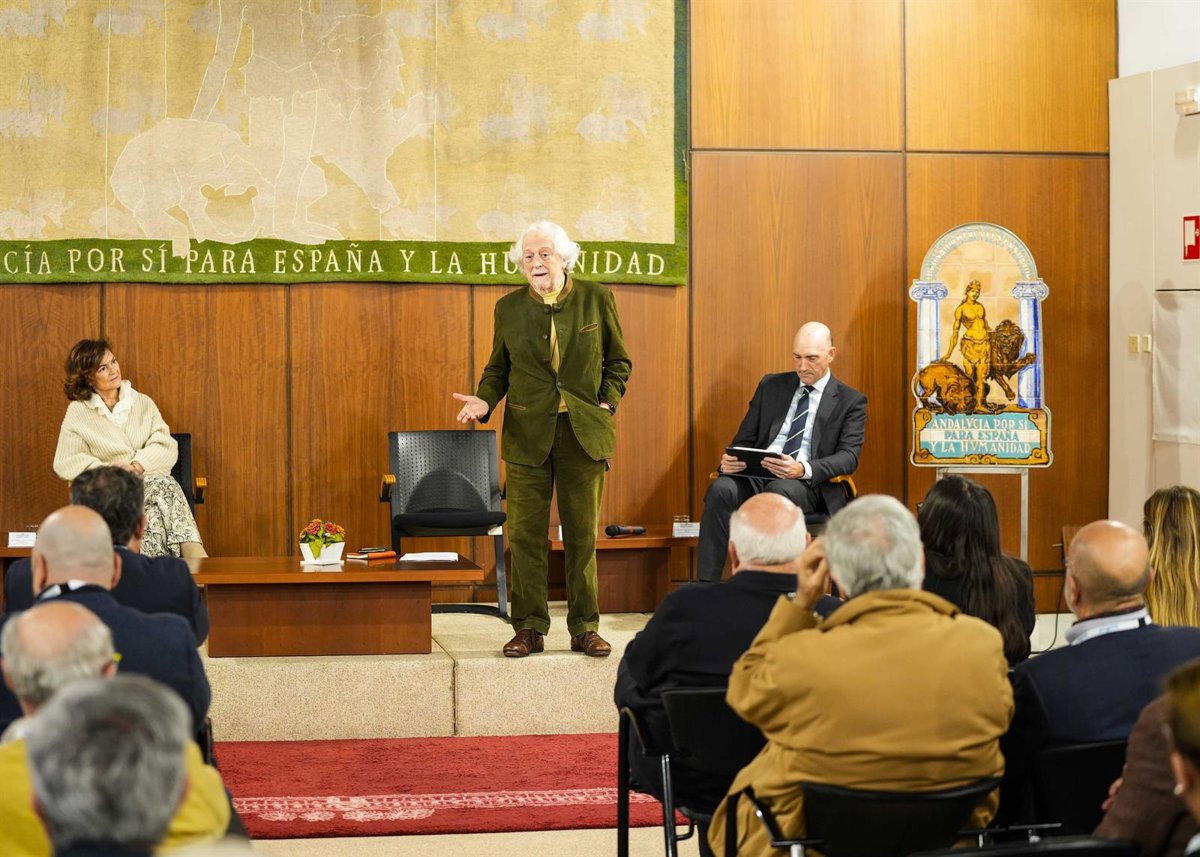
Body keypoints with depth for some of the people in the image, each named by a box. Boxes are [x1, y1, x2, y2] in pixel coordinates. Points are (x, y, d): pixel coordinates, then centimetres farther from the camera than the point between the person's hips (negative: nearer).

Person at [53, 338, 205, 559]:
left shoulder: (143, 403, 17)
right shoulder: (78, 412, 10)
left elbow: (167, 448, 6)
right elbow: (64, 464, 3)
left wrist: (137, 466, -13)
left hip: (152, 479, 2)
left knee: (165, 485, -36)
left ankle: (194, 553, -53)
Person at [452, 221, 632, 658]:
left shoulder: (597, 300, 1)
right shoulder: (508, 308, 5)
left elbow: (618, 362, 9)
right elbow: (498, 368, 12)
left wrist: (607, 402, -5)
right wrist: (484, 400, -6)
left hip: (584, 433, -1)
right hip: (528, 435, 1)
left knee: (582, 535, 5)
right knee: (526, 534, 1)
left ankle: (585, 627, 13)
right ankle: (529, 627, 9)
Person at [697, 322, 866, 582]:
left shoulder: (851, 401, 9)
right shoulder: (771, 386, 20)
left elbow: (849, 456, -3)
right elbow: (744, 440, 19)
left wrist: (804, 469, -24)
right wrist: (729, 461, -7)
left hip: (808, 484, -3)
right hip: (756, 476, 3)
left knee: (779, 491, -39)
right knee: (721, 488, -31)